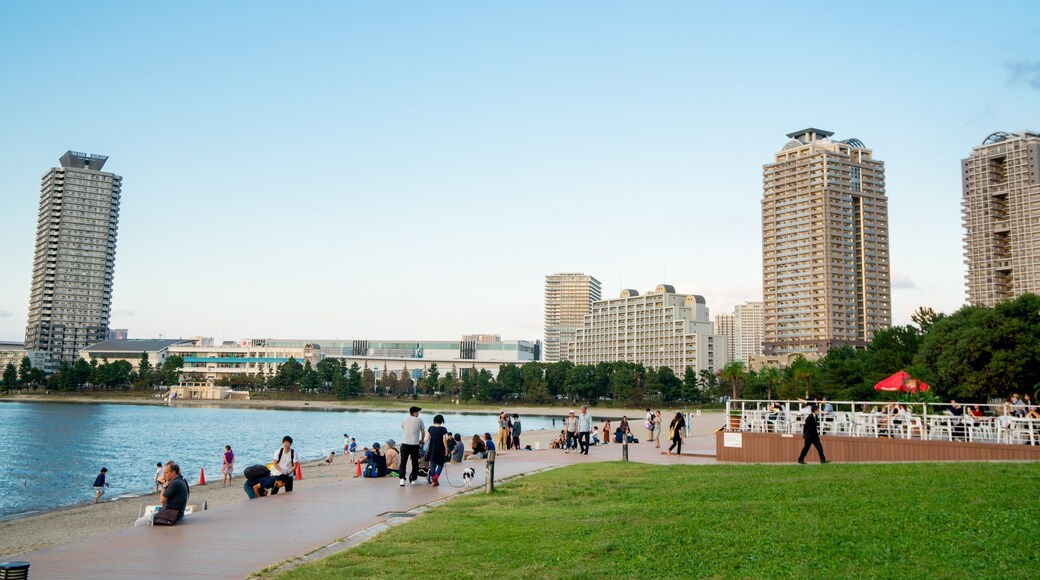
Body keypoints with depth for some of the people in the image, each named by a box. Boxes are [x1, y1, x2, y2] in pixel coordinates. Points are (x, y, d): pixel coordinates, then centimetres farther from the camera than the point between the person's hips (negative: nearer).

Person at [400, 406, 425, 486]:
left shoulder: (405, 419, 9)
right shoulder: (419, 420, 3)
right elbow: (423, 432, 8)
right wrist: (421, 440, 26)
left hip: (405, 443, 2)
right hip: (414, 444, -1)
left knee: (403, 462, 2)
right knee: (415, 463, 12)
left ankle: (402, 479, -12)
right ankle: (413, 479, 18)